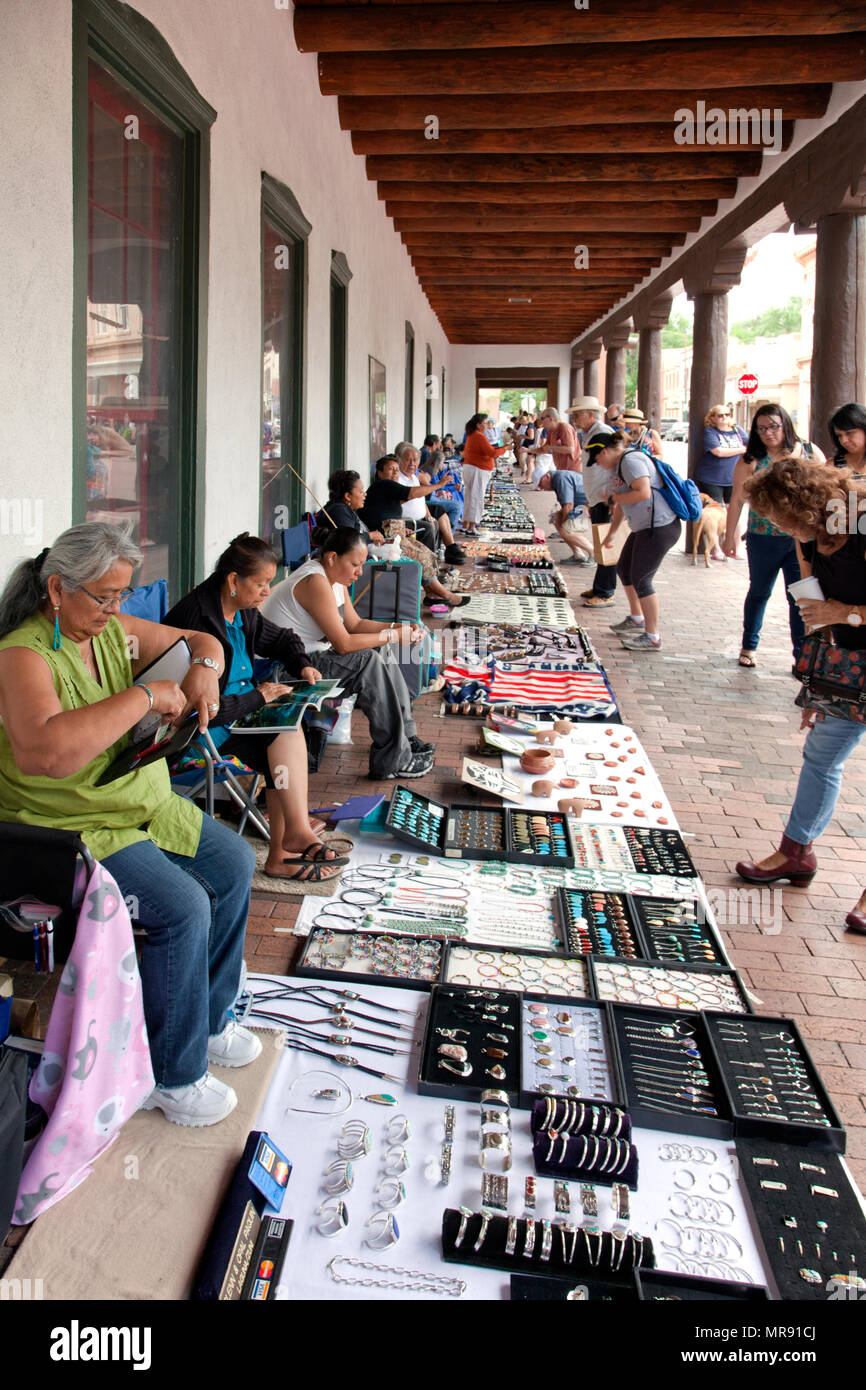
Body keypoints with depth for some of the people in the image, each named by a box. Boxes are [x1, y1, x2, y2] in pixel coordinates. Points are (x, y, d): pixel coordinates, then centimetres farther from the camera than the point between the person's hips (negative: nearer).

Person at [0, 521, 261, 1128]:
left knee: (236, 864, 2)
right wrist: (144, 696, -33)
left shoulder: (115, 629, 3)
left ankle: (209, 1017, 20)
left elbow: (199, 639, 17)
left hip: (146, 804, 9)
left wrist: (205, 669, -8)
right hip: (71, 829, -9)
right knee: (182, 906, -22)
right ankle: (174, 1077, -2)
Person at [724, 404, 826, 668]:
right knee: (759, 593, 15)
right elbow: (737, 500, 1)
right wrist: (730, 536, 0)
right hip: (763, 540, 0)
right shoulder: (751, 460, -3)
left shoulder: (810, 452, 1)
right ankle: (749, 646, 32)